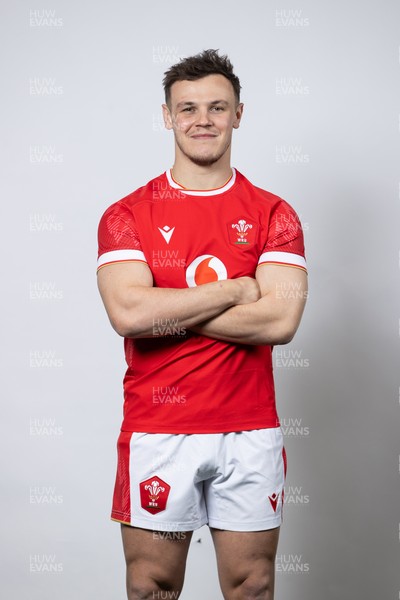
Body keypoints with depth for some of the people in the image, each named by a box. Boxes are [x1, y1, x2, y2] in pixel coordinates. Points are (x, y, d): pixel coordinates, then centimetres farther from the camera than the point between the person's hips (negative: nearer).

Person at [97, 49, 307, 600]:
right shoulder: (127, 215, 0)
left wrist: (168, 316, -13)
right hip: (157, 431, 0)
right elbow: (128, 313, -16)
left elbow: (280, 321, -12)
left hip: (250, 432, 1)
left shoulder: (273, 215, 2)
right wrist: (236, 290, -12)